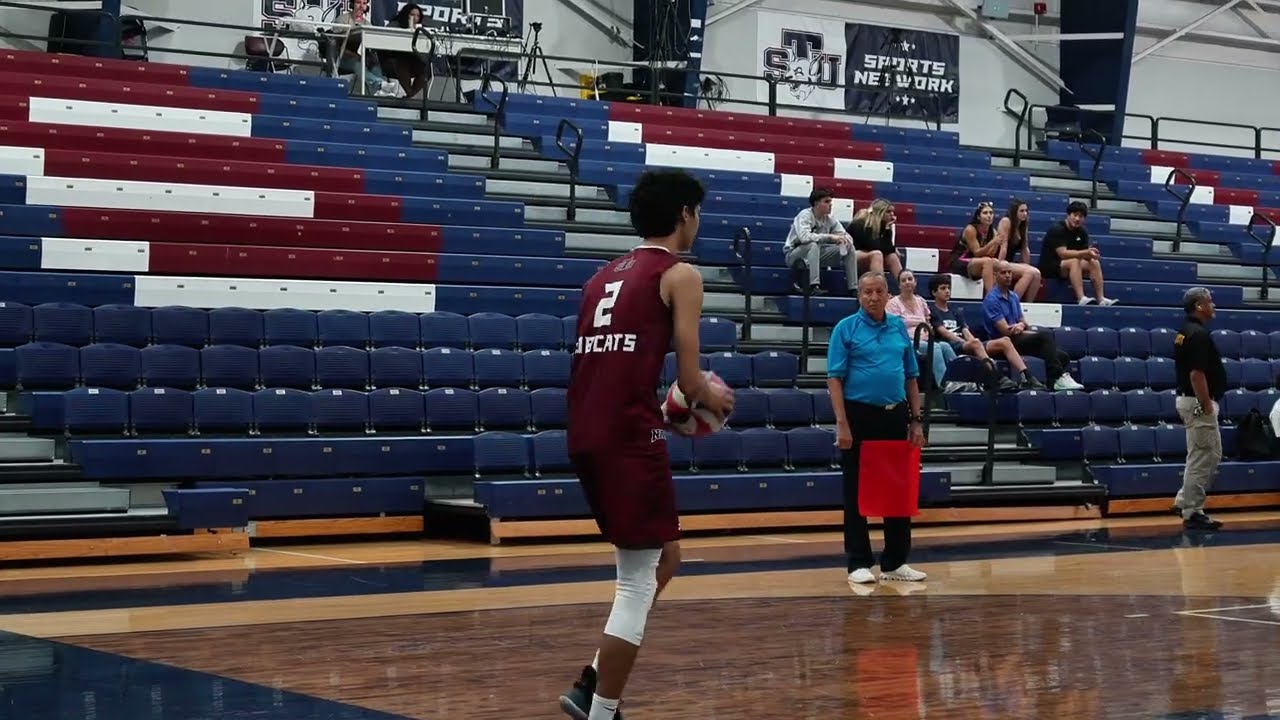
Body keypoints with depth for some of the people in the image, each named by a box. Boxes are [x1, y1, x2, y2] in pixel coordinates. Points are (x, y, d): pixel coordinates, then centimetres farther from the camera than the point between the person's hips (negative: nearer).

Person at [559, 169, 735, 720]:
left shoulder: (604, 276, 22)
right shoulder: (679, 275, 0)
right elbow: (688, 379, -5)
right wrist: (714, 399, 15)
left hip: (587, 433, 8)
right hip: (629, 435, -8)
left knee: (663, 559, 22)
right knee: (639, 582, 0)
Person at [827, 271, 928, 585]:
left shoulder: (899, 327, 10)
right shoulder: (846, 329, -3)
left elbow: (912, 377, 13)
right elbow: (835, 378, -8)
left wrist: (916, 420, 6)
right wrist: (842, 425, -16)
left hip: (895, 416, 4)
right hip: (860, 415, -4)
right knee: (857, 492, 1)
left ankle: (896, 562, 17)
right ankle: (859, 563, 7)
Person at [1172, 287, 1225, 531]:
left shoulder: (1185, 332, 13)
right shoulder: (1199, 334, -18)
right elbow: (1197, 375, -24)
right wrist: (1207, 407, -21)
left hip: (1187, 399, 10)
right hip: (1199, 403, -10)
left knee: (1213, 455, 16)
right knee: (1202, 458, -4)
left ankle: (1184, 502, 16)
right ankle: (1193, 513, 0)